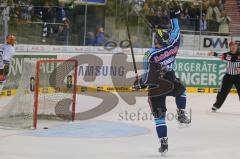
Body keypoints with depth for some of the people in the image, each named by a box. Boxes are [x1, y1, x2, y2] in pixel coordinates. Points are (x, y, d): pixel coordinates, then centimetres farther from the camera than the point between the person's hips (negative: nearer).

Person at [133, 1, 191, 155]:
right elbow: (176, 31, 10)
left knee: (159, 114, 7)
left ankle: (164, 143, 3)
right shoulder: (173, 45, -9)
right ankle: (182, 114, 30)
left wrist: (139, 83, 1)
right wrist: (175, 15, 21)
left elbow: (148, 77, -17)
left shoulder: (150, 55, -20)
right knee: (181, 90, 39)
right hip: (172, 83, 3)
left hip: (156, 88, -3)